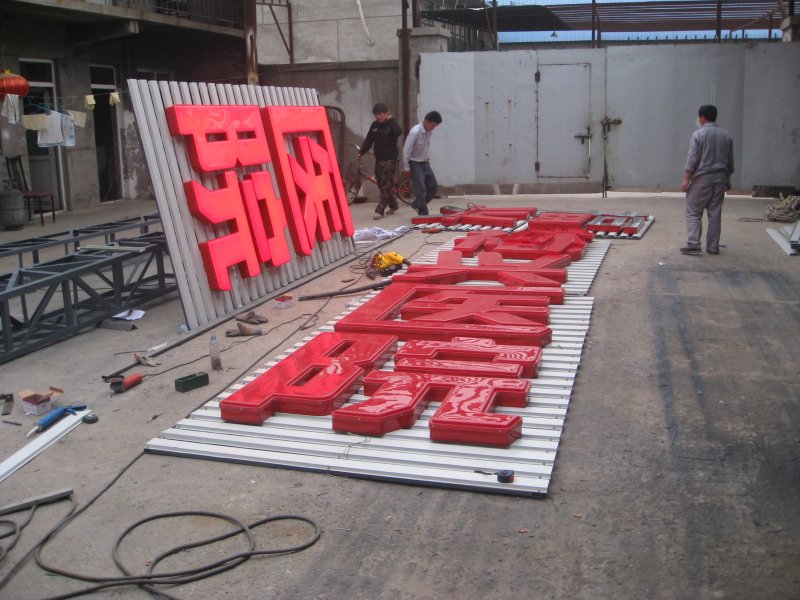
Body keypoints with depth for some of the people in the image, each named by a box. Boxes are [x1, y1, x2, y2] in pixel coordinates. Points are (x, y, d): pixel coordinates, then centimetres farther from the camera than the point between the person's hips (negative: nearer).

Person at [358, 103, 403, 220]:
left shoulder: (392, 123, -4)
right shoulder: (374, 125, 11)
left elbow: (398, 132, -26)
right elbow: (368, 140, 15)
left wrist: (391, 120, -17)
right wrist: (361, 152, 7)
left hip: (390, 159, -6)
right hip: (378, 159, 6)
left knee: (386, 185, -10)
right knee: (381, 184, 10)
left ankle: (379, 210, -13)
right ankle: (393, 205, 29)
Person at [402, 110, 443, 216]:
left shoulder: (429, 131, -1)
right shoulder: (415, 132, -23)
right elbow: (406, 151, -20)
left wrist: (428, 158, 14)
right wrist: (406, 168, -16)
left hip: (425, 163, 8)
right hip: (415, 164, -8)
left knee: (433, 186, 7)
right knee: (420, 189, -8)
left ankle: (418, 205, 23)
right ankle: (423, 213, -2)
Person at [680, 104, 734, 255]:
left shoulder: (698, 134, -8)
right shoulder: (726, 135, 10)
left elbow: (692, 159, -13)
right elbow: (730, 161, 15)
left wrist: (686, 179, -9)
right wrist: (728, 180, 24)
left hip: (702, 179, -5)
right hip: (720, 179, 5)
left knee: (693, 212, 0)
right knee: (715, 214, 7)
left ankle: (693, 244, -10)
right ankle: (713, 247, 10)